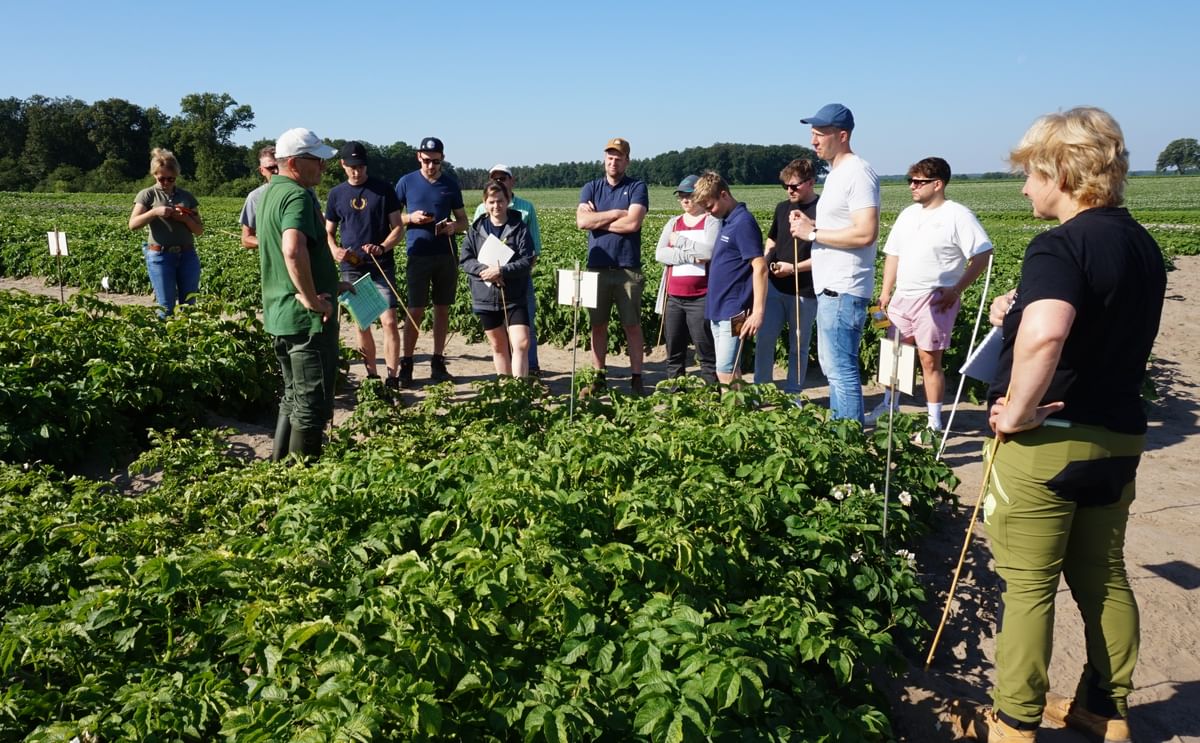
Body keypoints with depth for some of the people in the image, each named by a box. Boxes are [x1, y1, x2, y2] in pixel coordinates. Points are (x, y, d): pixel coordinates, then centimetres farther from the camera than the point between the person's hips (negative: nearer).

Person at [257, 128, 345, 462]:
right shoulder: (298, 196, -17)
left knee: (294, 398, 21)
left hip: (280, 316, 10)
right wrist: (312, 299, -25)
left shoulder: (270, 193, 15)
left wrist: (329, 284, 20)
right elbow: (294, 251, -36)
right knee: (312, 405, 0)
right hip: (308, 318, -10)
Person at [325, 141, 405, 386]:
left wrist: (382, 248, -19)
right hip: (351, 268, 3)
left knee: (389, 322, -9)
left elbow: (398, 228, 0)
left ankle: (392, 378, -4)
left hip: (382, 267, -2)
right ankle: (372, 375, 18)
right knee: (362, 324, 7)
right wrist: (334, 249, -8)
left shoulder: (383, 189, 0)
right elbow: (329, 231, 14)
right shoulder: (336, 194, 8)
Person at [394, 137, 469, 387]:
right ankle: (406, 365, 4)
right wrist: (411, 218, -12)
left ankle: (438, 363, 15)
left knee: (442, 309, 7)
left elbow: (464, 221, 13)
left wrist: (454, 226, -10)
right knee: (416, 311, -4)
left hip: (447, 256, 2)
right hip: (419, 255, -2)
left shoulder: (451, 184, 8)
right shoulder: (406, 182, 3)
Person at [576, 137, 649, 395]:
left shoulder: (637, 188, 2)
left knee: (632, 325, 1)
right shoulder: (591, 188, 11)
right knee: (598, 325, 7)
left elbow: (633, 223, -14)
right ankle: (599, 377, 17)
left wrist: (597, 220, -5)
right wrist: (616, 213, -9)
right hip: (597, 267, 3)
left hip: (628, 268, -3)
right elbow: (581, 221, -6)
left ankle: (636, 379, 6)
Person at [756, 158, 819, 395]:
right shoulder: (782, 208, 10)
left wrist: (794, 268, -18)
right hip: (774, 287, 5)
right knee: (764, 339, 3)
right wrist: (766, 261, 3)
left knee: (799, 346, 7)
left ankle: (793, 394, 18)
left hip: (804, 291, -5)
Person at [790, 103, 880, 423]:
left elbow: (865, 233, -25)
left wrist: (813, 233, -17)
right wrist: (810, 223, 6)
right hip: (830, 287, 11)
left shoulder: (858, 173, -15)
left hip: (843, 289, -11)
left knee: (840, 368, -9)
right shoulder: (836, 172, 17)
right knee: (832, 365, 19)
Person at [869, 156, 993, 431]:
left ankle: (934, 422, 9)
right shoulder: (908, 214, 13)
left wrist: (957, 289, -15)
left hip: (936, 300, -7)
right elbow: (893, 254, 17)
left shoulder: (958, 215, -8)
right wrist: (885, 291, 10)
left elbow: (983, 255, -11)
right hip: (902, 297, 7)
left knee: (930, 360, -2)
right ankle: (888, 405, 30)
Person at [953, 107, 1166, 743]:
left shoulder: (1061, 245, -19)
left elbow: (1043, 337, -39)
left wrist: (1017, 413, -24)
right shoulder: (1140, 243, 9)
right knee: (1103, 578, 19)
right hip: (1117, 435, 8)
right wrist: (1020, 314, 13)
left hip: (1048, 440, -8)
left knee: (1028, 587, 4)